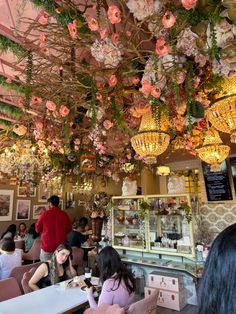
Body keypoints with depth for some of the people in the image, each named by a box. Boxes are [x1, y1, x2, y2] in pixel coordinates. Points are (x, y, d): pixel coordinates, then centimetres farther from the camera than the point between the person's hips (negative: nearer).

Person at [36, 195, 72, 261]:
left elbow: (38, 229, 3)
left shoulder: (45, 214, -9)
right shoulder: (64, 215, -6)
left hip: (47, 247, -1)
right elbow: (69, 229, 6)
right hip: (60, 247, 1)